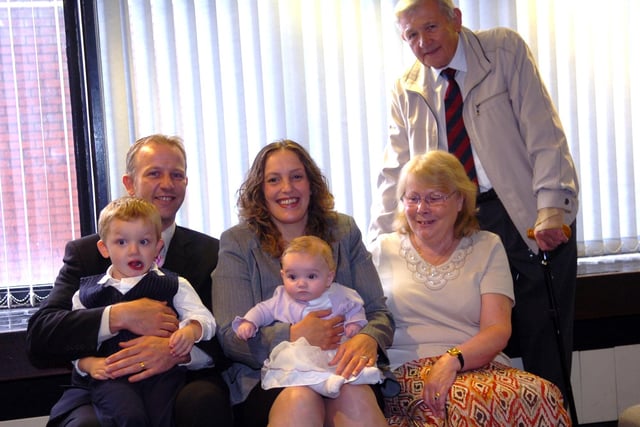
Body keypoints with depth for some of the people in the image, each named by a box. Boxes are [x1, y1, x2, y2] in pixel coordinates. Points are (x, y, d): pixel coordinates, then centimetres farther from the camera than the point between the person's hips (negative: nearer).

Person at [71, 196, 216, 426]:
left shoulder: (173, 285, 17)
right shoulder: (87, 293, 20)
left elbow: (203, 316, 10)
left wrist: (190, 331, -13)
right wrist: (89, 363, 0)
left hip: (162, 369, 0)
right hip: (111, 375, 0)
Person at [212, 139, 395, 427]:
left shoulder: (344, 232, 13)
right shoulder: (237, 243, 6)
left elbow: (378, 313, 7)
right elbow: (231, 337, -2)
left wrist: (367, 339, -18)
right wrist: (293, 336, -21)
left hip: (341, 371, 1)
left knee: (355, 397, -34)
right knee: (300, 400, -35)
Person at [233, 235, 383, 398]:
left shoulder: (338, 296, 9)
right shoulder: (282, 299, 11)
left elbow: (355, 309, 22)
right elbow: (263, 310, 19)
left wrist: (355, 323, 0)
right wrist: (249, 322, -1)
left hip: (334, 351, 2)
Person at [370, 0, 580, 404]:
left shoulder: (505, 50, 0)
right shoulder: (406, 91, 9)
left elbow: (544, 133, -7)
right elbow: (395, 172, 9)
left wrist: (550, 209, -18)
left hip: (531, 216, -2)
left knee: (544, 339, -1)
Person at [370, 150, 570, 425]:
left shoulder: (487, 247, 14)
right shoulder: (383, 250, 17)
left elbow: (498, 330, 2)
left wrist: (452, 361, -17)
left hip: (479, 367, 3)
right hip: (407, 373, -2)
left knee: (538, 396, -34)